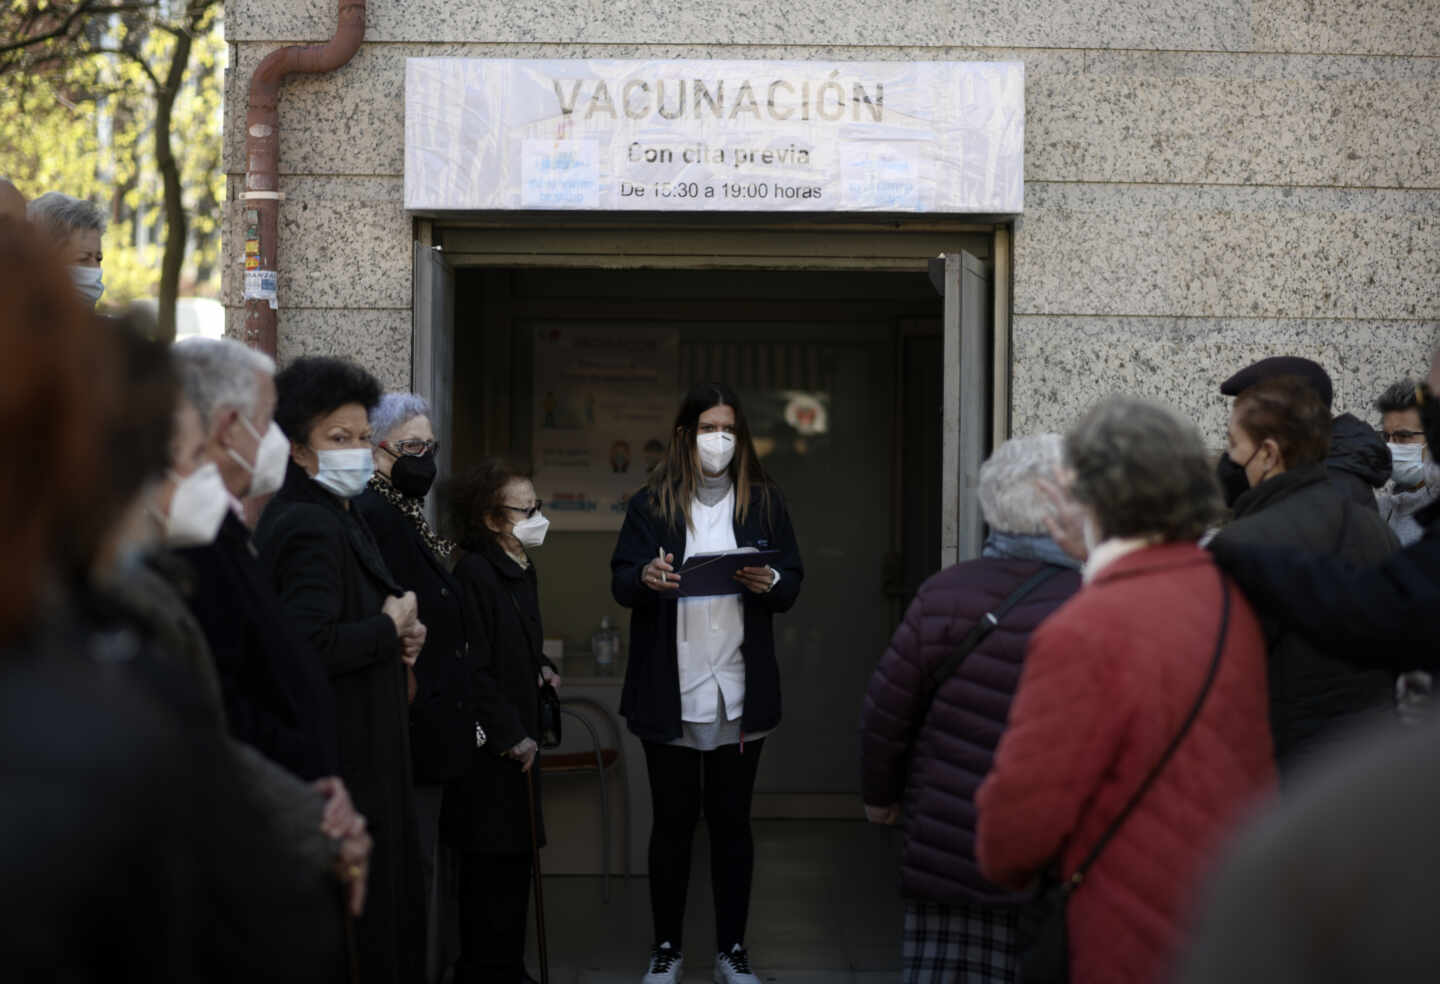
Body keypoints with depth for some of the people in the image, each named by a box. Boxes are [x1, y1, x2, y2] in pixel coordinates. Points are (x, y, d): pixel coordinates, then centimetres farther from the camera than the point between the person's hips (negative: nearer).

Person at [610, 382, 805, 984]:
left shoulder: (765, 503, 7)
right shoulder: (651, 504, 3)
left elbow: (793, 584, 7)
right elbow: (620, 582, -2)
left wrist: (770, 583, -16)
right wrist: (644, 577, -25)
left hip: (740, 691, 1)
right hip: (670, 691, -1)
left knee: (732, 821, 8)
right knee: (672, 820, 7)